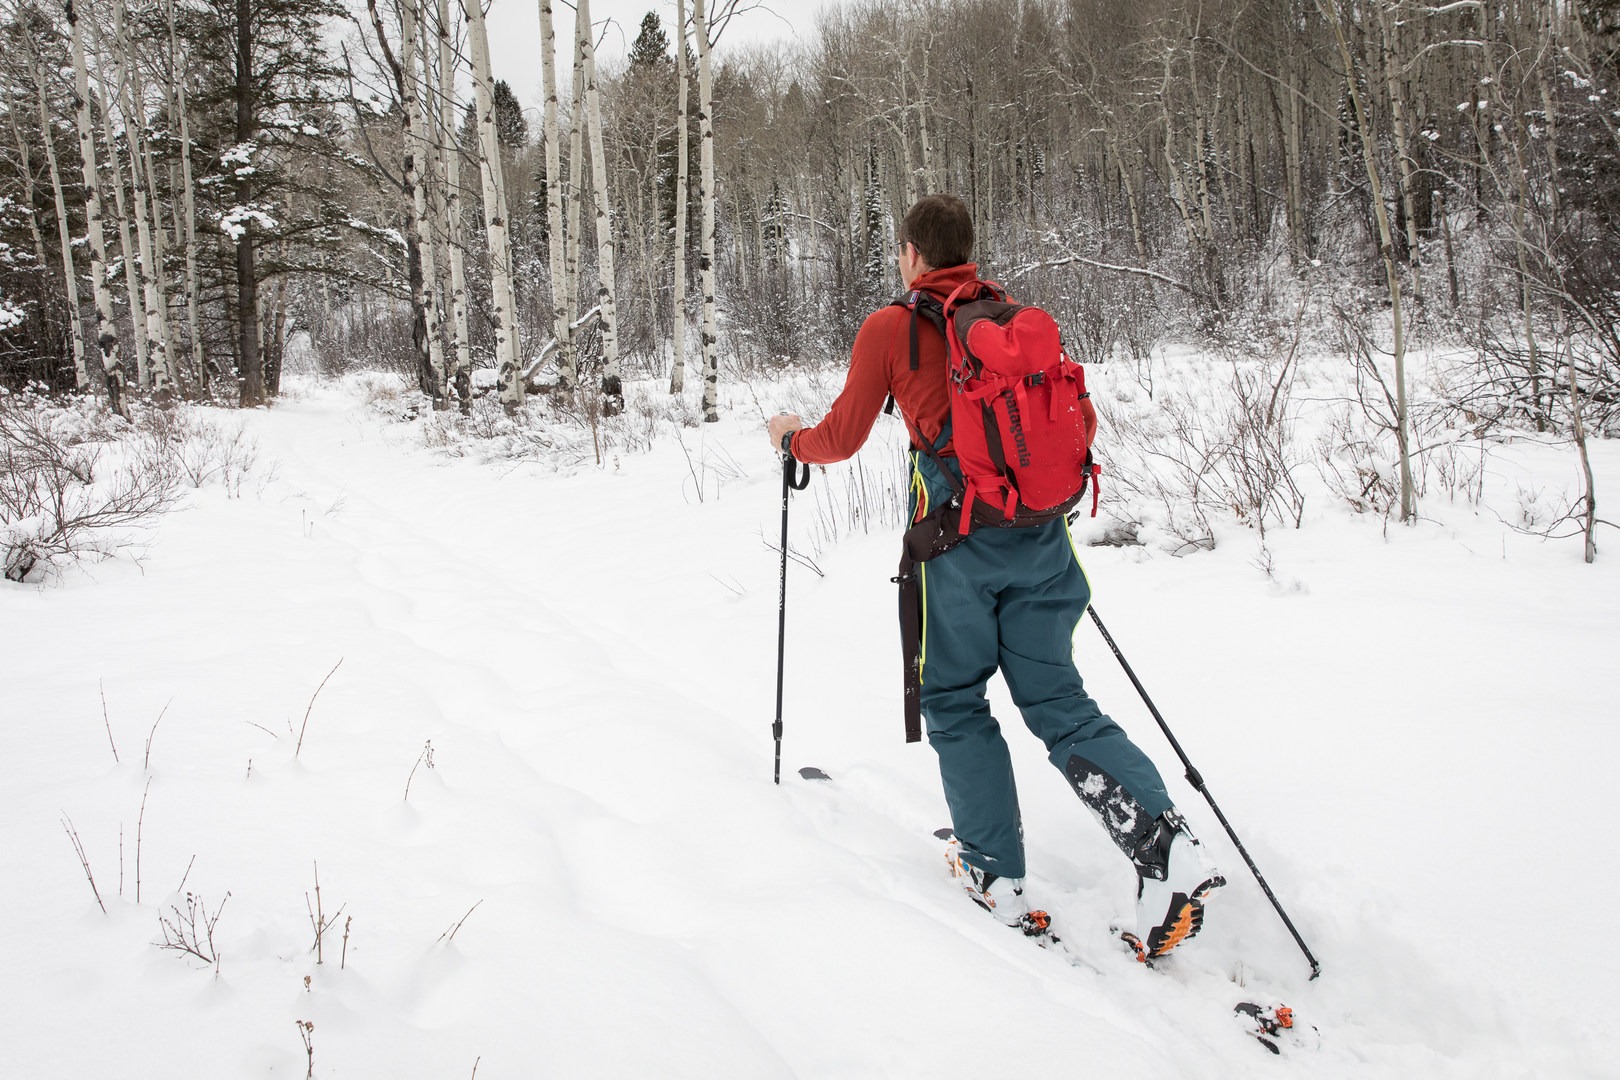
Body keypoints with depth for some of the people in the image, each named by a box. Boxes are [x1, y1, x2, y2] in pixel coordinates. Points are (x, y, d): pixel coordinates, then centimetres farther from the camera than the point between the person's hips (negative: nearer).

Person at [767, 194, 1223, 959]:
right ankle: (1163, 841, -9)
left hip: (959, 533, -4)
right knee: (1057, 699, 9)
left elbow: (841, 439, 4)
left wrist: (793, 437, 25)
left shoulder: (889, 327, 0)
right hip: (1041, 533, 4)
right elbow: (1081, 419, 18)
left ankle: (995, 874, 14)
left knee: (956, 702, 13)